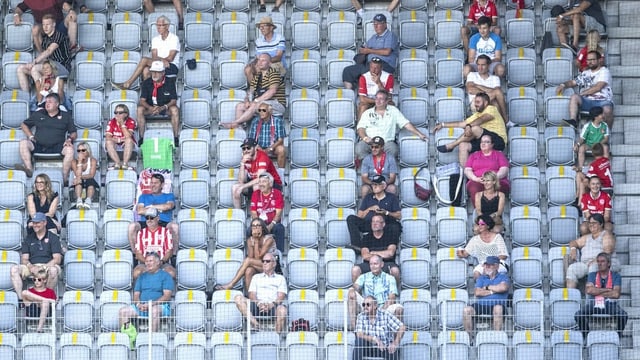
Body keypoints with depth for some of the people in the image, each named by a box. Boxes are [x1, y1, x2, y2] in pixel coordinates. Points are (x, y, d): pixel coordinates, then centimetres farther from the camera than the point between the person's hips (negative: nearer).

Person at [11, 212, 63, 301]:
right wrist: (31, 267, -13)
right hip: (32, 266, 3)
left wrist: (43, 267, -18)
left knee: (53, 270, -39)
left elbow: (57, 259, -3)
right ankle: (20, 299, -29)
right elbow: (24, 259, 10)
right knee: (14, 269, -23)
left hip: (48, 266, -3)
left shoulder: (53, 238, 7)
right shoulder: (28, 238, 18)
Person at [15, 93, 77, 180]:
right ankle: (29, 169, -37)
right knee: (23, 143, -27)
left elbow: (74, 133, 16)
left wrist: (70, 139, -7)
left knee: (70, 149, -34)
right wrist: (31, 136, 9)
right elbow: (24, 125, 26)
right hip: (38, 146, 2)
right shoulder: (38, 114, 21)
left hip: (56, 147, -2)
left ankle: (65, 178, -32)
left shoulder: (65, 116, 17)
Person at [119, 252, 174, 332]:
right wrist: (139, 304, -7)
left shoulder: (165, 276, 5)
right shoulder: (142, 276, 22)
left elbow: (167, 296, -6)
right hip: (141, 306, 6)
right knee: (123, 311, -15)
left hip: (160, 305, -6)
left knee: (154, 310, -41)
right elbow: (136, 294, 17)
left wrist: (152, 304, -19)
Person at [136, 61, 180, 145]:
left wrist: (163, 108, -32)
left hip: (165, 109, -1)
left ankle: (176, 137, -27)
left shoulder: (170, 83, -9)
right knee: (140, 109, -30)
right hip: (150, 109, 1)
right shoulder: (146, 83, -6)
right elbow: (142, 100, -12)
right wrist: (150, 108, -34)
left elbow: (174, 100, -13)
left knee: (174, 109, -33)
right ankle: (141, 137, -26)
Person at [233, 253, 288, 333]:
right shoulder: (256, 277, 28)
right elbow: (252, 295, 13)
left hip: (273, 307, -3)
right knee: (238, 298, -24)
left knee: (282, 309, -40)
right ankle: (255, 324, -42)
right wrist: (259, 303, -11)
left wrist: (272, 305, -16)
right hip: (258, 306, 3)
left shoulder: (280, 278, 22)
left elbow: (281, 297, 6)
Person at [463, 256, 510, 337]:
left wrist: (487, 287, 4)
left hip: (496, 304, -3)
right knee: (467, 310, -27)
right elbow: (477, 292, 6)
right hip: (481, 305, 3)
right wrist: (493, 291, -1)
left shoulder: (503, 277, 15)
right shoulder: (481, 278, 24)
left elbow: (503, 287, -9)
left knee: (498, 308, -40)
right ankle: (469, 336, -21)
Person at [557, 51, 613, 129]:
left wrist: (582, 93, -6)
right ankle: (573, 121, -36)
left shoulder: (604, 71, 4)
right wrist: (563, 85, 3)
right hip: (587, 101, 5)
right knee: (574, 97, -22)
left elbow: (598, 87, -8)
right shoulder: (585, 73, 24)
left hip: (602, 101, -5)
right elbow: (573, 82, 26)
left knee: (607, 110, -39)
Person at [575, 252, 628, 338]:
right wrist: (607, 290, -9)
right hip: (593, 304, 1)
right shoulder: (592, 275, 10)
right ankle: (585, 337, -3)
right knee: (579, 315, -28)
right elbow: (589, 290, -10)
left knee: (623, 315, -31)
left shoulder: (615, 276, 4)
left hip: (610, 304, -1)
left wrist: (597, 292, -5)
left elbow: (616, 294, -11)